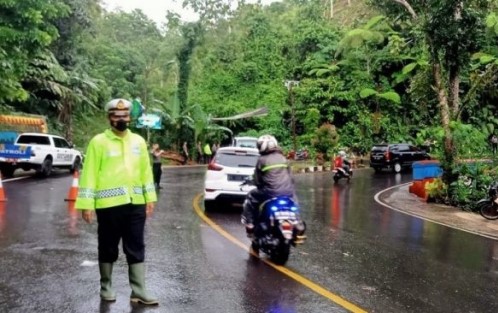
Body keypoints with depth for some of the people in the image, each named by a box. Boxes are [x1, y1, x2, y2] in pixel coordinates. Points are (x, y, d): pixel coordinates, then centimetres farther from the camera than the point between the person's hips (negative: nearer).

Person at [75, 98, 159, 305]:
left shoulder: (138, 141, 10)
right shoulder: (98, 142, -3)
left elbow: (146, 171, 12)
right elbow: (89, 174, -6)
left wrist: (150, 198, 7)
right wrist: (87, 204, -12)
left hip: (135, 204, 4)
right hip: (109, 204, -3)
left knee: (136, 249, 5)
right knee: (108, 248, 10)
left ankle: (138, 292, 10)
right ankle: (106, 287, 27)